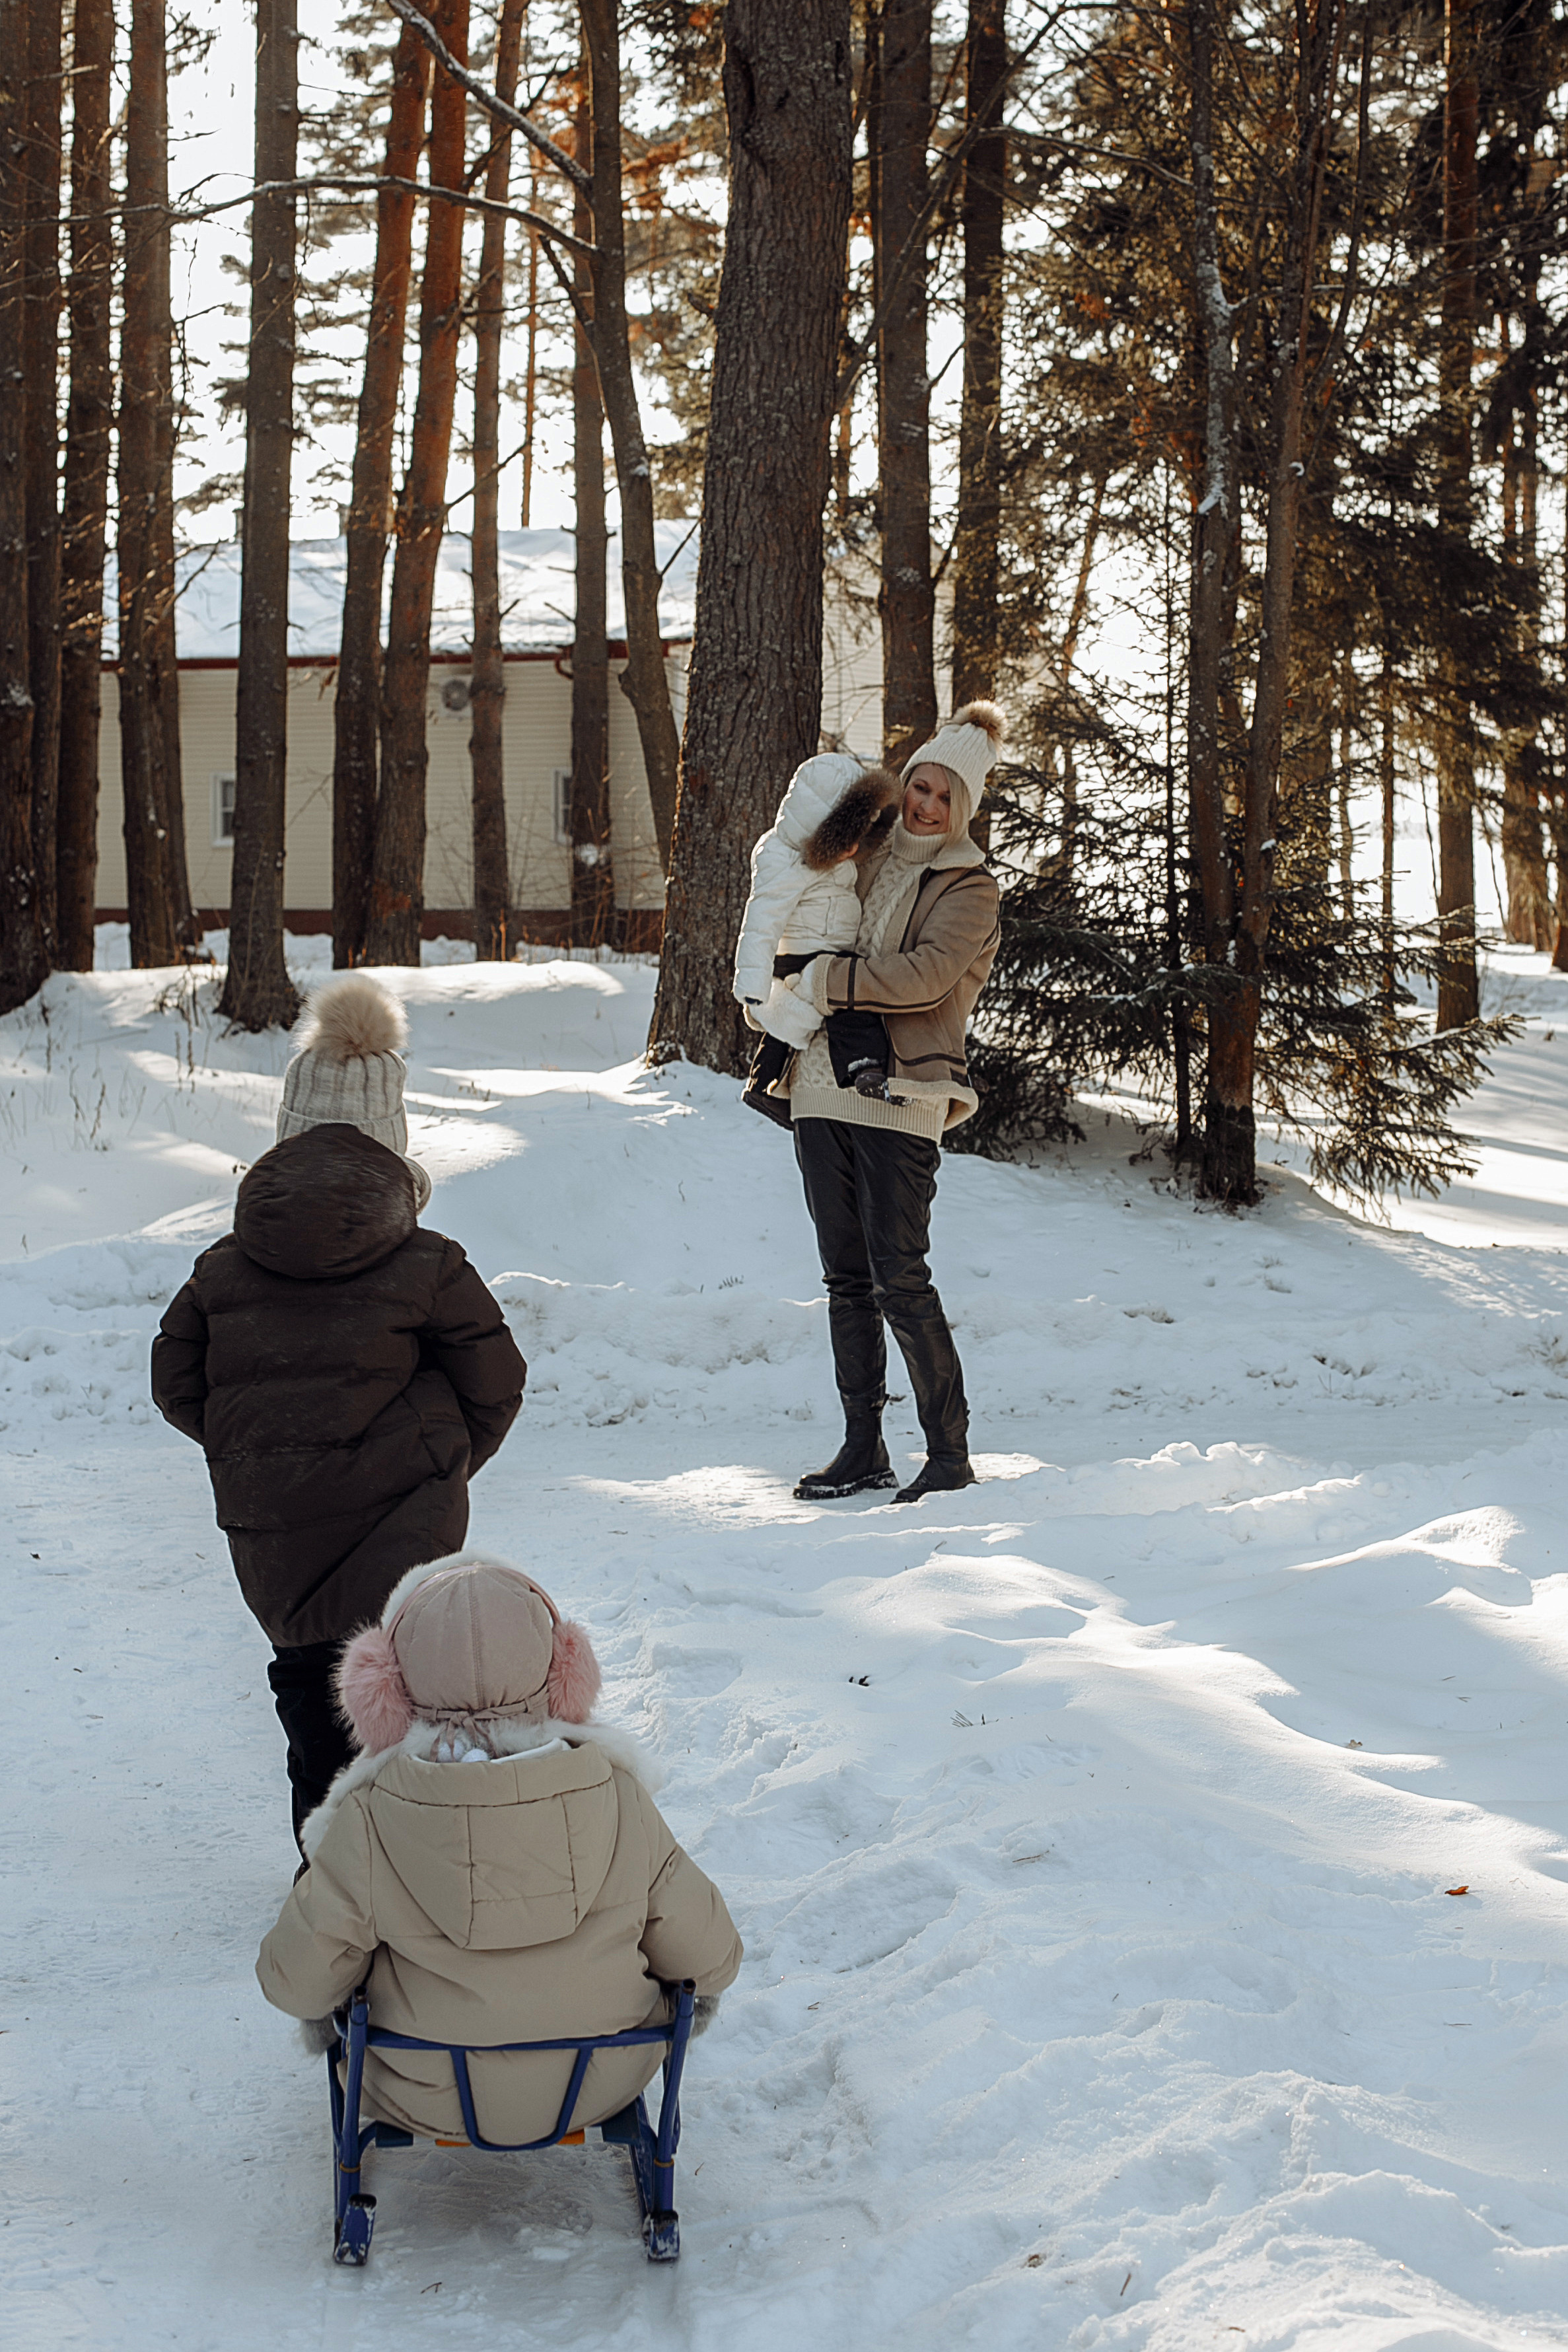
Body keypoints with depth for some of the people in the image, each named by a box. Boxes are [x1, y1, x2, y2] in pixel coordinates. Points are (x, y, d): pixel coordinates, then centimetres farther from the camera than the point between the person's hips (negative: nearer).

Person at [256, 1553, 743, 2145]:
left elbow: (297, 1980, -11)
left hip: (427, 2104, -1)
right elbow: (706, 1952, -6)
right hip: (603, 2090, 1)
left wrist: (317, 2011, 14)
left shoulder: (368, 1821, -23)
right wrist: (699, 1996, 19)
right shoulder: (616, 1794, -18)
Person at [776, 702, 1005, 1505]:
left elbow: (923, 977, -16)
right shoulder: (868, 859, 17)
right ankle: (862, 1450, 15)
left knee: (899, 1279, -11)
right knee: (846, 1279, 8)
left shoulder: (968, 887, -1)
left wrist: (823, 981, -13)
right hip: (824, 1090, 6)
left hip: (898, 1098, -6)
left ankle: (950, 1453, -3)